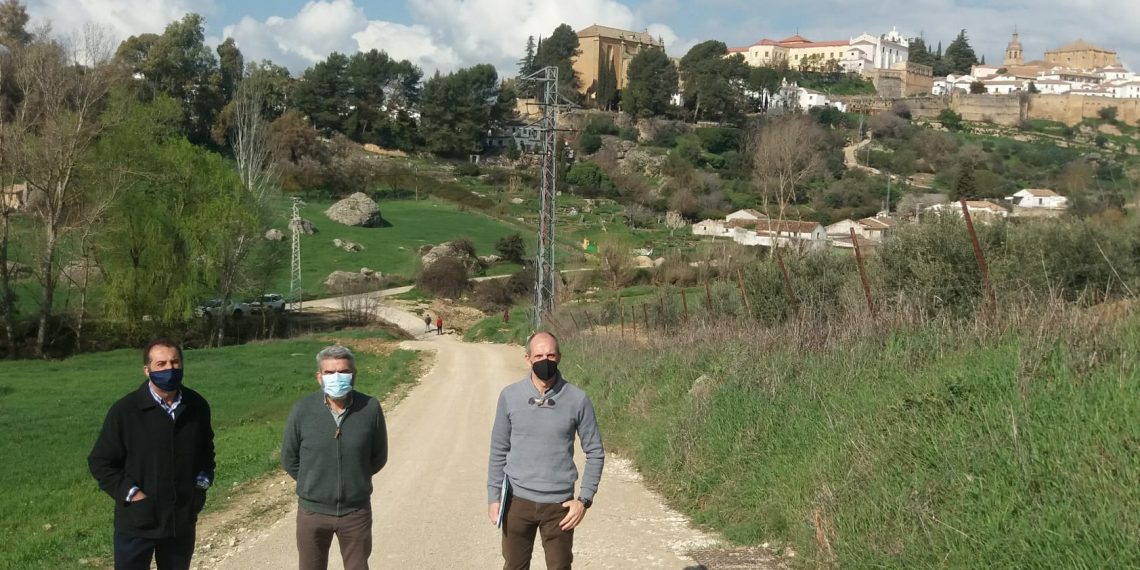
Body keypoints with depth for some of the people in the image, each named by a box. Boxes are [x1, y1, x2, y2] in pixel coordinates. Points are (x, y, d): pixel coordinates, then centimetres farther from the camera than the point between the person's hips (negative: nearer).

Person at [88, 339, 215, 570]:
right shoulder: (125, 410, -13)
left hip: (182, 520, 4)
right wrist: (131, 493, -15)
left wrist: (202, 483, 3)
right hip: (136, 522, -4)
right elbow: (100, 461, -7)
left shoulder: (197, 406, -1)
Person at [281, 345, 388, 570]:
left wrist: (355, 479, 7)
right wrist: (313, 484, 6)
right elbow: (289, 459, 3)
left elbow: (378, 456, 4)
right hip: (313, 510, 0)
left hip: (356, 510, 0)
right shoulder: (302, 411, -12)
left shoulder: (370, 409, -12)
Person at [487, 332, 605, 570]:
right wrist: (494, 497, 3)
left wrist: (585, 500, -7)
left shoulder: (577, 399, -6)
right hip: (518, 500, 1)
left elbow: (595, 453, 0)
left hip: (559, 504, -1)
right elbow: (499, 450, 5)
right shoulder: (510, 396, -2)